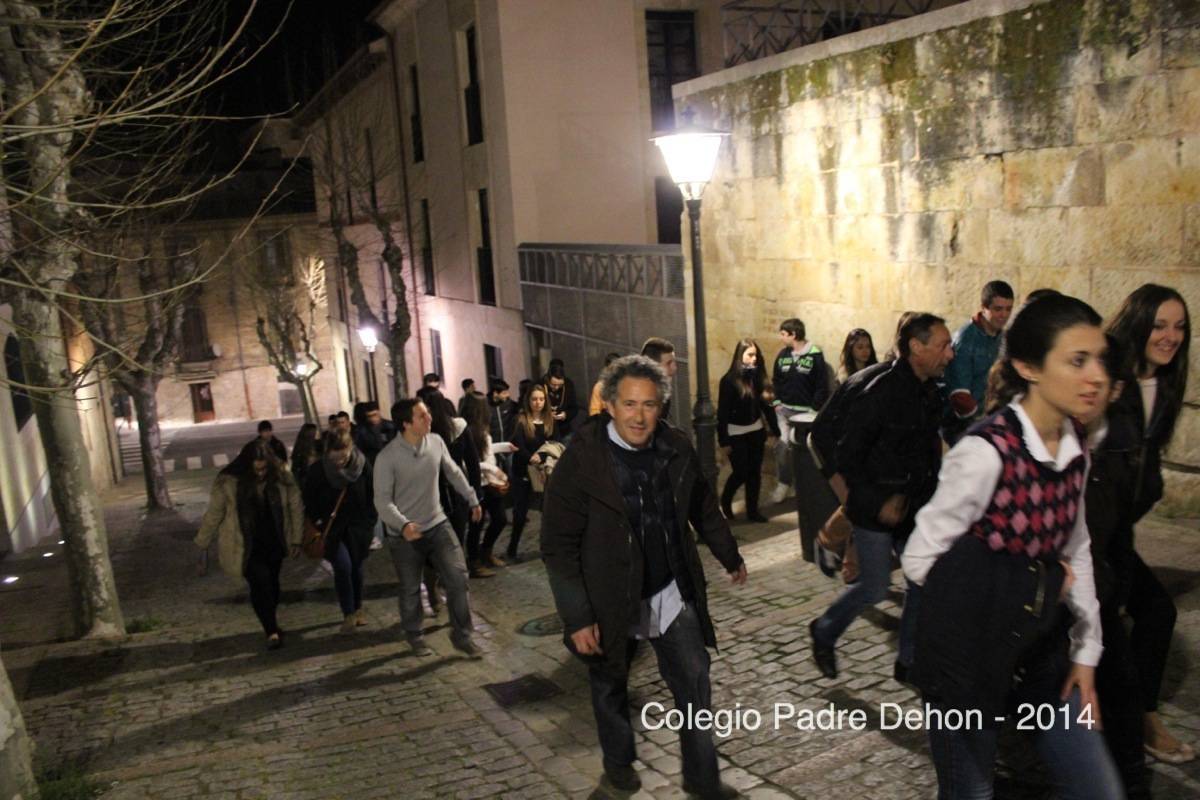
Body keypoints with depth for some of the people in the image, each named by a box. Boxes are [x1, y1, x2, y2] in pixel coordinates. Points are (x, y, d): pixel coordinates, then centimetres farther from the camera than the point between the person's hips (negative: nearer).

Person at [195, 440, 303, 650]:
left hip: (274, 544, 3)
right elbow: (214, 513, -6)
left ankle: (270, 623, 36)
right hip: (245, 547, -3)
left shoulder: (282, 479, -10)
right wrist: (203, 544, 1)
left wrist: (296, 540, 2)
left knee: (271, 584, 12)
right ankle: (272, 632, -11)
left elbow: (296, 508, 0)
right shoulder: (229, 483, -15)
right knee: (260, 583, -17)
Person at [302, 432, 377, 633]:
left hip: (357, 526, 1)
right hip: (332, 527, -1)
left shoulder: (362, 464, -13)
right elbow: (309, 498, 0)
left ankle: (357, 609, 31)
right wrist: (317, 520, -6)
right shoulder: (319, 470, -15)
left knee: (356, 566, 11)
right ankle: (348, 614, 1)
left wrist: (370, 520, -3)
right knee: (342, 566, -14)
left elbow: (372, 494, -3)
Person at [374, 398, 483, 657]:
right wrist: (403, 524, -34)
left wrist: (472, 499, 19)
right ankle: (414, 636, 33)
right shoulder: (387, 457, -17)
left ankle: (461, 634, 9)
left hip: (437, 524, 3)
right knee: (410, 590, 10)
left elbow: (454, 473, 11)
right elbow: (382, 500, -18)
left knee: (458, 576, -6)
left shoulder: (436, 442, -5)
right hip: (404, 534, -3)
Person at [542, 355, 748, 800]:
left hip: (672, 592, 3)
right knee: (610, 686, 17)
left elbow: (703, 508, 12)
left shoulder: (676, 449, -5)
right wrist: (578, 618, -19)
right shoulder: (581, 461, -19)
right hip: (611, 599, -3)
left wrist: (730, 557, 23)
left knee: (694, 681, 8)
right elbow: (559, 546, -17)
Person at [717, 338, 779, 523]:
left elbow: (764, 403, 3)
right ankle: (725, 501, 26)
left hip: (756, 431, 5)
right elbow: (722, 412, -13)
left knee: (755, 473, 9)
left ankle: (752, 511, 21)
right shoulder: (729, 380, -14)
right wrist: (723, 441, -13)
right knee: (741, 473, -1)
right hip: (736, 433, -5)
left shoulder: (757, 376, 0)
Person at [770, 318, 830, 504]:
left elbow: (822, 386, -10)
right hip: (784, 409, 4)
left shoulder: (815, 355, -11)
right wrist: (777, 402, 3)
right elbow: (775, 380, 13)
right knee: (782, 444, -6)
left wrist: (815, 409, -12)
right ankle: (783, 483, 6)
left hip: (805, 411, -3)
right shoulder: (783, 354, 4)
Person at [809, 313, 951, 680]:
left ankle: (910, 660, 25)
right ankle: (823, 632, 27)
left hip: (914, 507, 7)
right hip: (876, 511, -7)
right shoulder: (880, 393, -20)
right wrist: (878, 502, -20)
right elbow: (848, 455, -17)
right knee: (874, 588, 2)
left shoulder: (930, 392, 3)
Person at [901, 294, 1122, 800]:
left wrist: (1086, 651, 11)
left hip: (1042, 648, 7)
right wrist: (993, 590, -11)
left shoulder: (1074, 448, 0)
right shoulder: (987, 451, -22)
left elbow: (1076, 551, 12)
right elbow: (920, 558, -16)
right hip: (971, 655, -6)